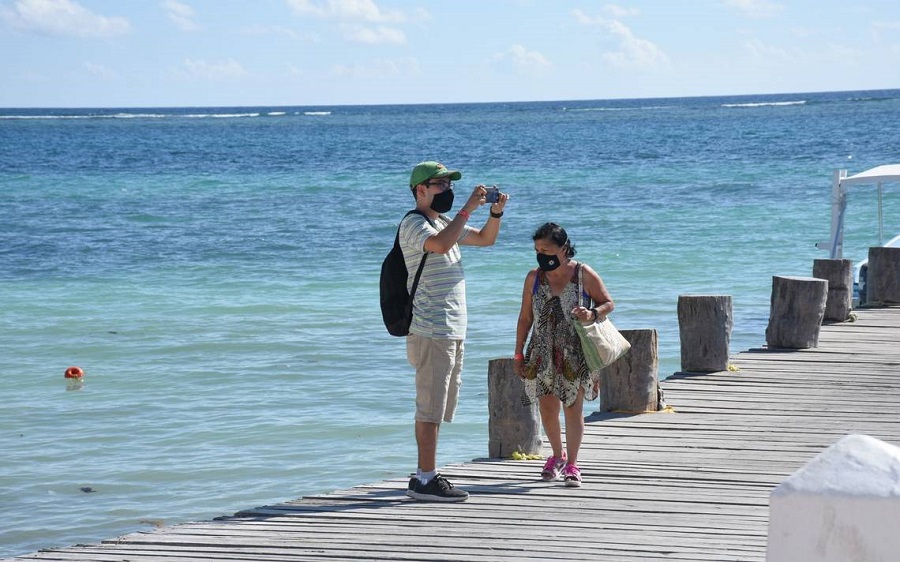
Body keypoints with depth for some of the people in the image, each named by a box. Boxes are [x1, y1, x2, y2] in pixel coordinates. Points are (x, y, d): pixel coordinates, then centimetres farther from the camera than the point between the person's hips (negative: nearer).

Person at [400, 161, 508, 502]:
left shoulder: (444, 223, 20)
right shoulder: (414, 224, -9)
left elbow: (485, 239, 27)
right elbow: (441, 244, -29)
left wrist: (496, 212, 8)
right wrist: (468, 209, -23)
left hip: (452, 332, 9)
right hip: (431, 332, -9)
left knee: (435, 408, 10)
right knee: (430, 408, -10)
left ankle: (425, 476, 14)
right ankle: (425, 480, -11)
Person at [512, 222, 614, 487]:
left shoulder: (584, 275, -5)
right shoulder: (534, 277, 3)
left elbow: (608, 303, 3)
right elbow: (525, 318, 8)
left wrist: (592, 314, -19)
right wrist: (519, 354, 7)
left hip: (575, 353, -3)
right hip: (543, 353, 3)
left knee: (573, 407, -5)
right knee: (547, 408, 5)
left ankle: (572, 464, 0)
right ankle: (558, 455, 28)